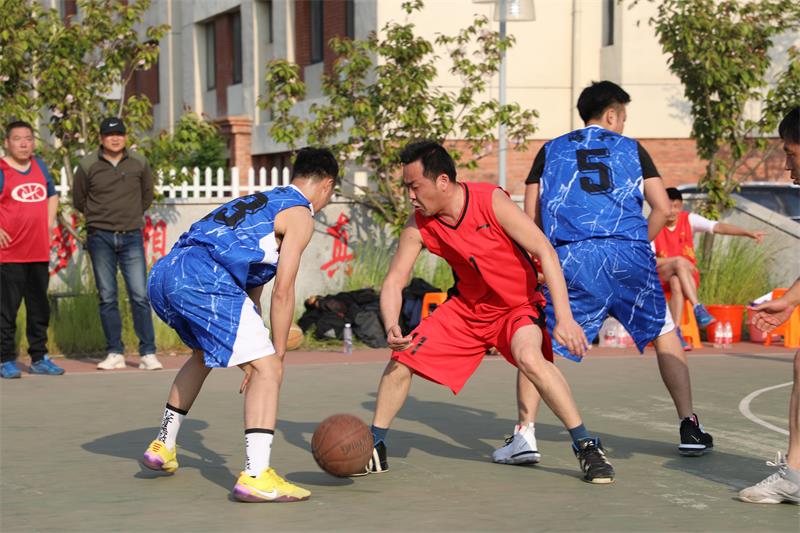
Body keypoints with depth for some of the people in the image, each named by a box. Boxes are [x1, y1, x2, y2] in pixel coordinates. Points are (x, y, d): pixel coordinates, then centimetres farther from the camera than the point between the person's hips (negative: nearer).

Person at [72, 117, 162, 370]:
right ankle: (115, 353, 9)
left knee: (140, 296, -5)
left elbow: (147, 194, 21)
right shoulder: (88, 165, -1)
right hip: (100, 238, 0)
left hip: (132, 237, 0)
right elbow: (79, 199, 12)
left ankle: (148, 353, -2)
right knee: (107, 298, 3)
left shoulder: (138, 163, 4)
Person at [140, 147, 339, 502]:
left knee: (205, 354, 34)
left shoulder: (262, 201, 32)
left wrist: (255, 355, 32)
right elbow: (282, 292, -1)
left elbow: (251, 286, 32)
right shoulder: (300, 214, 7)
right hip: (204, 281, -9)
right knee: (268, 368, -6)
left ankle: (163, 447, 42)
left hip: (162, 274, 9)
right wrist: (277, 353, 7)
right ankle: (256, 477, -19)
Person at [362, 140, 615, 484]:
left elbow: (545, 252, -25)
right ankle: (374, 449, 18)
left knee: (529, 357, -34)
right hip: (467, 306, 5)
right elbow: (393, 282, -8)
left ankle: (586, 446, -22)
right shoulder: (418, 226, -12)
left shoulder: (491, 201, -25)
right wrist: (391, 327, -30)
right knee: (402, 359, -1)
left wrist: (564, 318, -32)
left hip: (518, 303, -5)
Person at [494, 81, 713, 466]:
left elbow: (530, 217, 11)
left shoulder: (551, 150, 20)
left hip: (571, 258, 0)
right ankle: (689, 428, 16)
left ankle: (525, 434, -7)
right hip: (629, 253, 0)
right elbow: (662, 208, 9)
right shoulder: (631, 149, 18)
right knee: (664, 334, 19)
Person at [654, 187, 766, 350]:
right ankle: (698, 308, -42)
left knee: (676, 284, -36)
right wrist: (677, 260, -20)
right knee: (680, 263, -34)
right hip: (661, 275, -1)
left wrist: (749, 233, -28)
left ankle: (676, 333, -40)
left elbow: (719, 227, -16)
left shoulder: (689, 220, -3)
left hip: (687, 275, 1)